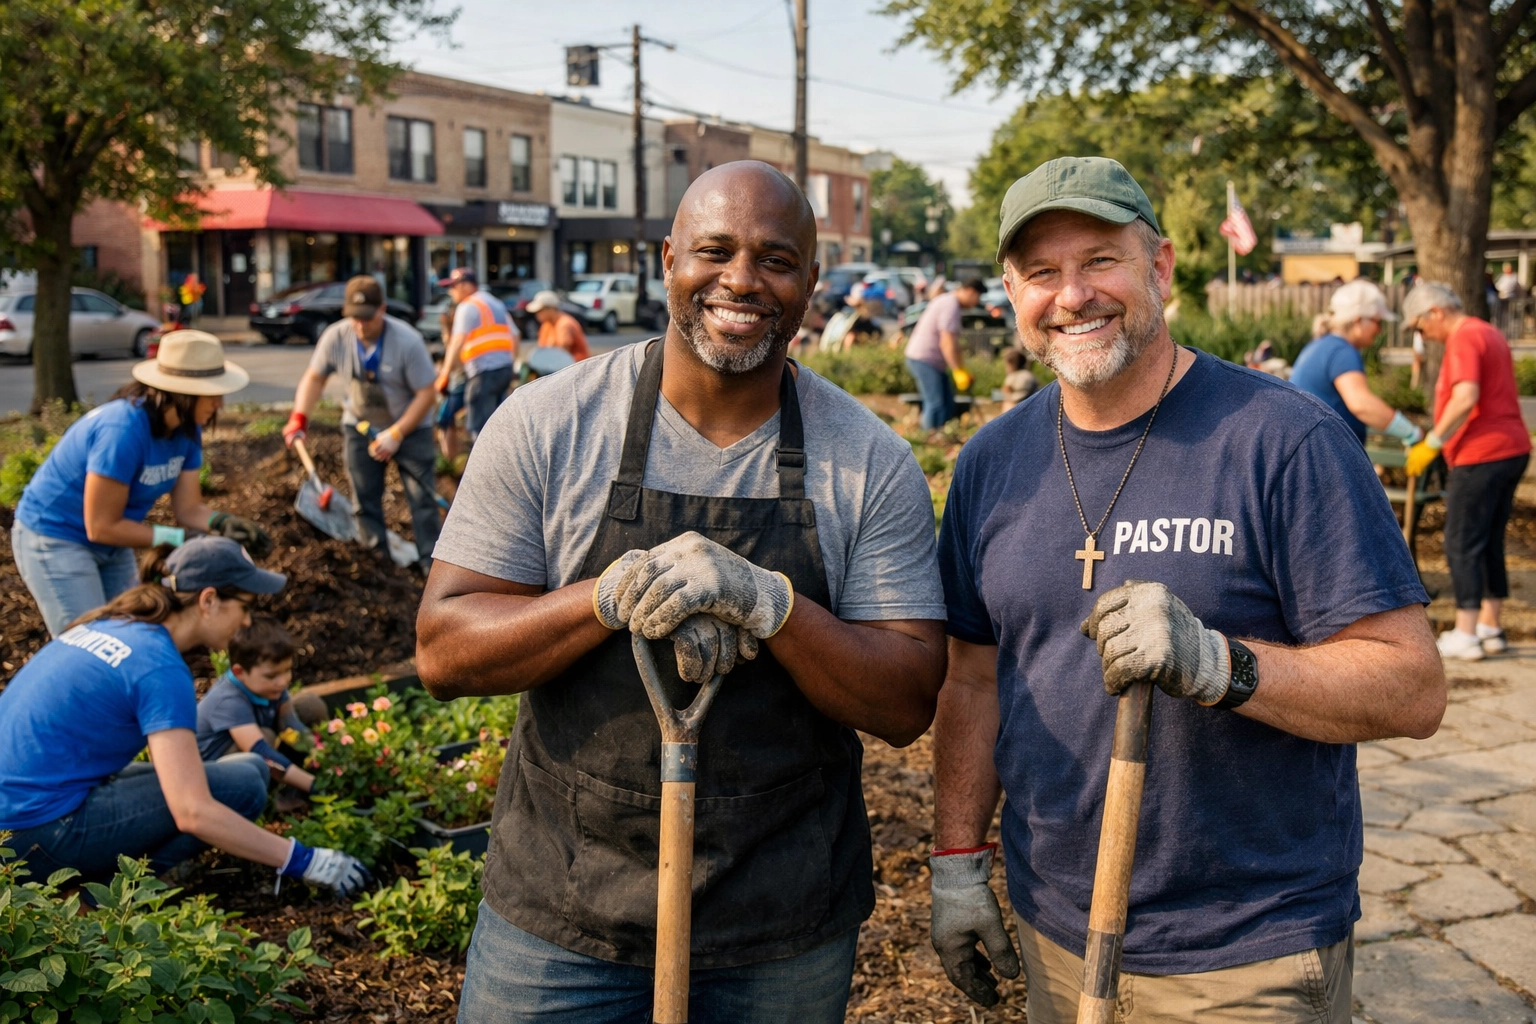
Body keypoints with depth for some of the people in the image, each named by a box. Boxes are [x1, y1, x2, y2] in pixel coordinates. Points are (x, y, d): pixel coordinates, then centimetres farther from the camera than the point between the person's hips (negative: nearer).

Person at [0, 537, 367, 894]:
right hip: (40, 837, -9)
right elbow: (193, 813, -23)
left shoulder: (109, 624, 10)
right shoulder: (161, 668, -16)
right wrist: (302, 861, -16)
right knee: (241, 785, -10)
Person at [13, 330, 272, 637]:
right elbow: (101, 526, -28)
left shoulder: (187, 430, -9)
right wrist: (181, 539, -28)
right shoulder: (123, 430, -33)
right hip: (54, 539, -8)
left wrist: (224, 523, -26)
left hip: (109, 546, 8)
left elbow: (188, 508, -5)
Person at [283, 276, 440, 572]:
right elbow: (314, 377, -2)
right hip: (359, 426, 3)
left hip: (409, 427, -3)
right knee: (365, 500, 7)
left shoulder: (407, 341, -26)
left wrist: (396, 434, -25)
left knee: (422, 499, -6)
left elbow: (427, 392, -21)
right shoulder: (335, 337, -16)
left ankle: (432, 565, -1)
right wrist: (299, 418, -15)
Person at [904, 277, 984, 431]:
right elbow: (947, 344, -25)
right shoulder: (950, 306, -19)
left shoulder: (950, 302, 15)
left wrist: (962, 368, 19)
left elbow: (953, 343, 20)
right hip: (925, 359, -11)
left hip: (933, 361, 11)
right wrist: (958, 371, -21)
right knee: (936, 405, -11)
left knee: (948, 405, 11)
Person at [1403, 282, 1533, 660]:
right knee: (1490, 544, 15)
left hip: (1481, 455, -10)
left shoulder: (1464, 338, -13)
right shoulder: (1490, 333, 18)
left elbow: (1466, 398, -26)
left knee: (1463, 544, -4)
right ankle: (1490, 629, 20)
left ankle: (1465, 636, -2)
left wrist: (1432, 443, -19)